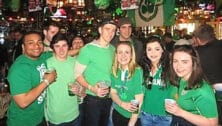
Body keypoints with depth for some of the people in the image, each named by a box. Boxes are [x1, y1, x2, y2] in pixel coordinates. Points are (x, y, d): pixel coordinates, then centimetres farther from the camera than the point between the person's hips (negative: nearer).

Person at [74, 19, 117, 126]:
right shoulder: (88, 49, -14)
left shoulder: (113, 49, 5)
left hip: (108, 97, 6)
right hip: (92, 98, -6)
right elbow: (77, 73, -13)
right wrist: (91, 88, -23)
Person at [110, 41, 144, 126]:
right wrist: (122, 104, -19)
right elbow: (113, 92, 1)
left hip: (133, 118, -4)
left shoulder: (138, 71, -19)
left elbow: (138, 101, -18)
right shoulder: (115, 71, -5)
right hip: (117, 113, 4)